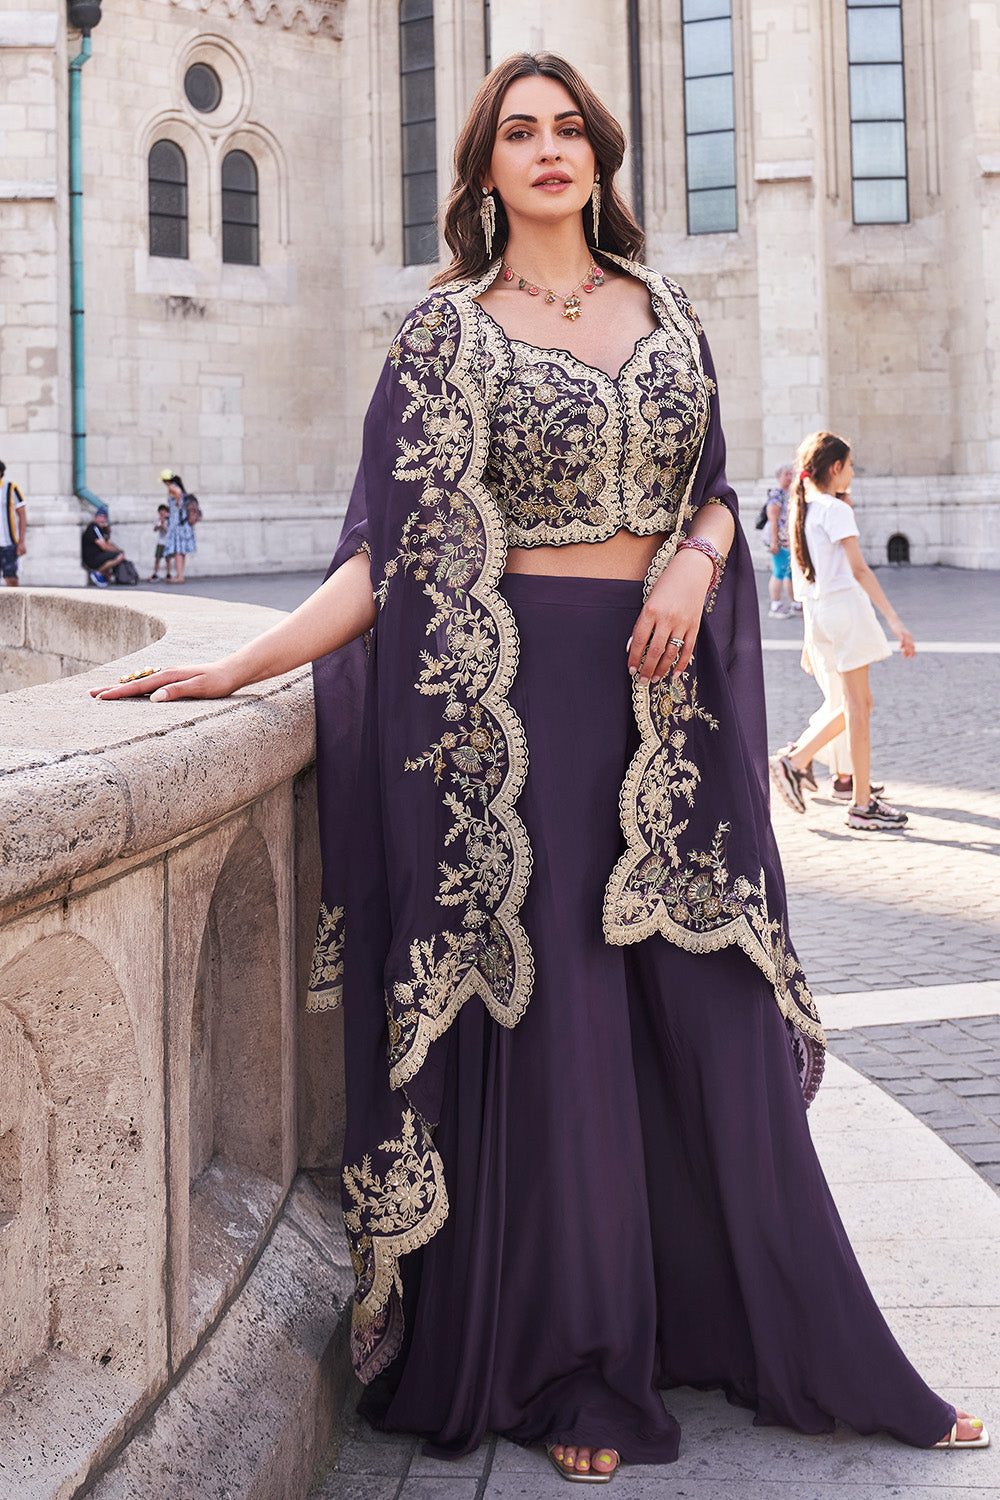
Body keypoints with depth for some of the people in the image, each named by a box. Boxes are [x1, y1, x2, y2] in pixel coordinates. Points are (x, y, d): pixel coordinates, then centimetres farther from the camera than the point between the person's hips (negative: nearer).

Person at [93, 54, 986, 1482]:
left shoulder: (661, 305, 13)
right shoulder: (447, 330, 1)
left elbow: (715, 490, 15)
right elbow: (390, 553, -4)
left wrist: (697, 558, -8)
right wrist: (237, 668, -15)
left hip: (668, 694, 4)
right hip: (524, 695, -3)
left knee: (713, 1017, 8)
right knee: (553, 1027, 1)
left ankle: (790, 1337, 24)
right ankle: (574, 1373, 17)